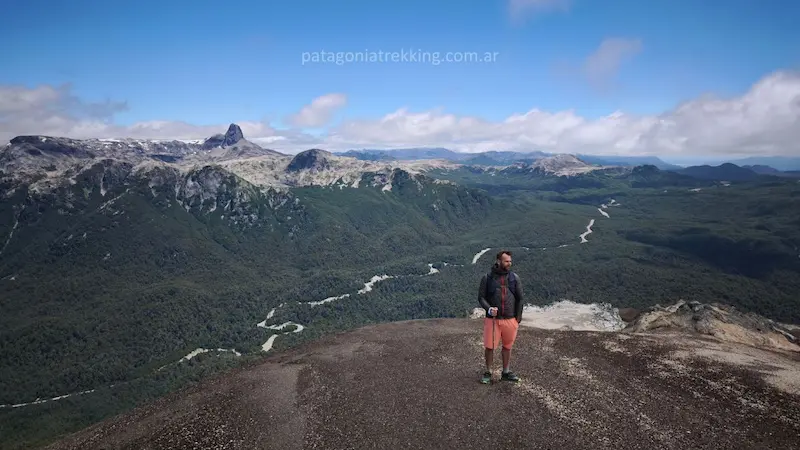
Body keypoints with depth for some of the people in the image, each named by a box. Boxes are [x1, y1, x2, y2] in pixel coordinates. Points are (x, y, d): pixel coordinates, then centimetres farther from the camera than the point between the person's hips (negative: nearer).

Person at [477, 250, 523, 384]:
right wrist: (489, 309, -18)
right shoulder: (487, 278, -2)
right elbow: (481, 297, -1)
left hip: (510, 320, 2)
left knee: (507, 347, 13)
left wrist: (518, 317, 1)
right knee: (489, 347, 2)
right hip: (492, 319, -2)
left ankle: (506, 373, 28)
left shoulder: (514, 278, 3)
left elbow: (519, 299, 6)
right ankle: (488, 373, 20)